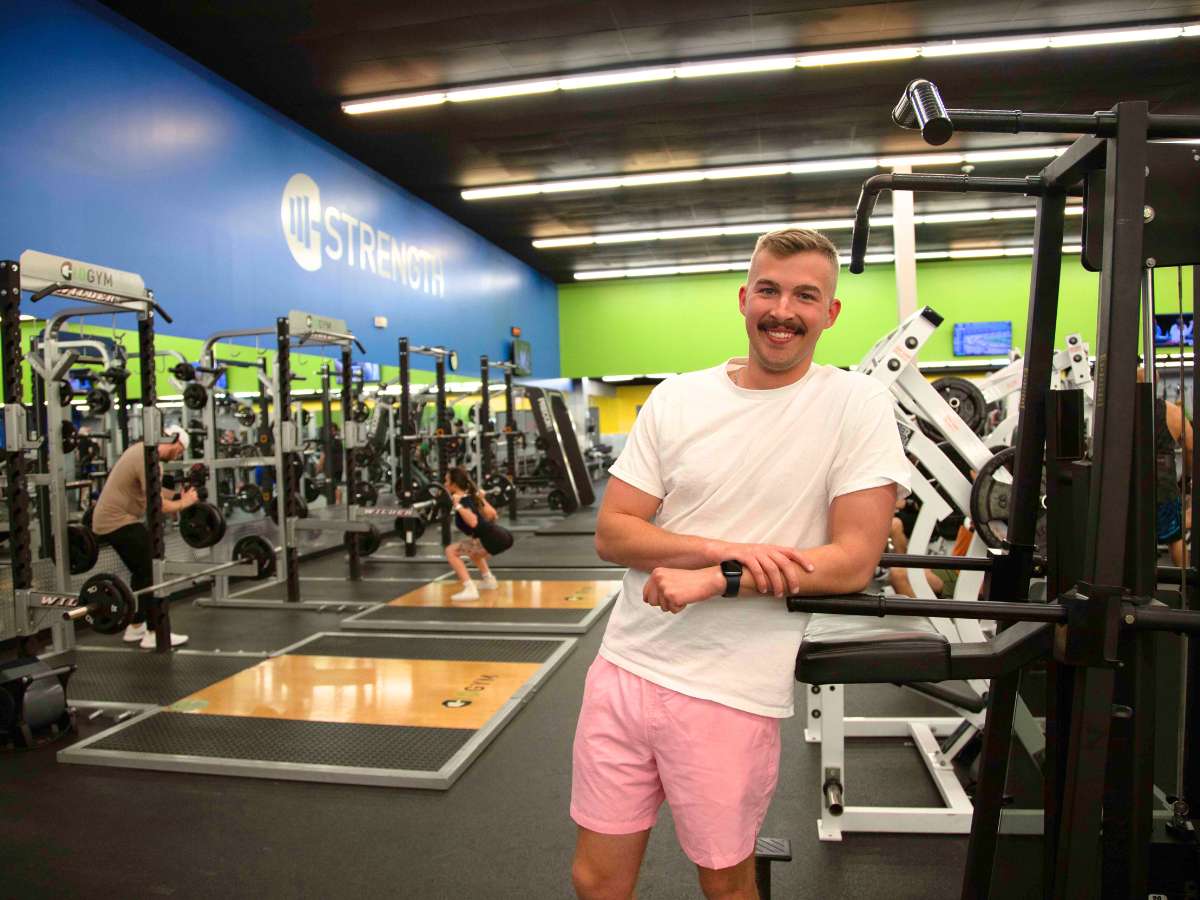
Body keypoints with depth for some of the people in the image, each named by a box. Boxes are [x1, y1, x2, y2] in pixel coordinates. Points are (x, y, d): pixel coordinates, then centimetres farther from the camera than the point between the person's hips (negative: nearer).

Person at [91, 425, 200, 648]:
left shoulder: (142, 449, 13)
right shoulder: (149, 459, -19)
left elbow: (151, 493, 24)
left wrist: (178, 495, 16)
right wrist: (183, 503, -10)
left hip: (108, 520, 11)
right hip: (117, 522, -11)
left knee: (142, 572, 17)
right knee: (151, 572, -10)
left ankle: (135, 627, 23)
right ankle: (154, 634, -9)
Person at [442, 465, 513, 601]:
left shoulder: (463, 501, -8)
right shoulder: (472, 497, 18)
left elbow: (473, 522, -27)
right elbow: (492, 514, 27)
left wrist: (458, 506, -24)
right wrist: (483, 498, 38)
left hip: (494, 540, -10)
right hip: (502, 537, 10)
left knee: (451, 551, -7)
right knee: (471, 548, 37)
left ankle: (470, 590, -13)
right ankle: (489, 580, 37)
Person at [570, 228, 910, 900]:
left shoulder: (858, 404, -5)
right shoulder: (677, 398, 2)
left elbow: (854, 561, -12)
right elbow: (612, 534, -1)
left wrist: (713, 581, -20)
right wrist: (725, 548, -17)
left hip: (733, 691, -3)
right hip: (625, 666, 4)